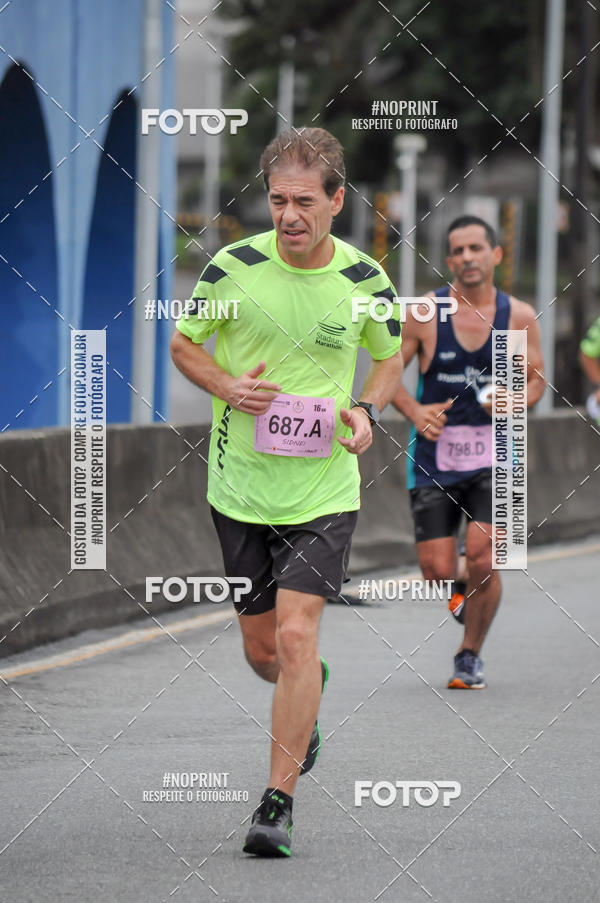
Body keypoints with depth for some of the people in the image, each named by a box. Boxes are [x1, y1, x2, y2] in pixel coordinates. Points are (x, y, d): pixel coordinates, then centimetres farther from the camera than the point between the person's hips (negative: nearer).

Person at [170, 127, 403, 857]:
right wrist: (229, 386, -13)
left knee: (296, 636, -15)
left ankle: (278, 801, -8)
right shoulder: (232, 267, -8)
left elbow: (389, 356, 14)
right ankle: (308, 696, 49)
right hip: (240, 487, 2)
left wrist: (366, 410, -5)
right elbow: (182, 342, 7)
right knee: (261, 647, 12)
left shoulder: (366, 281, -5)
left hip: (323, 490, -1)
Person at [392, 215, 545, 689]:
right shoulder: (423, 314, -6)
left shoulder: (519, 317, -1)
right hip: (434, 456, 0)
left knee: (482, 559, -14)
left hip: (492, 457, 0)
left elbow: (536, 380, 10)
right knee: (438, 572, -3)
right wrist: (414, 411, -15)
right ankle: (463, 593, 36)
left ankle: (470, 655, 9)